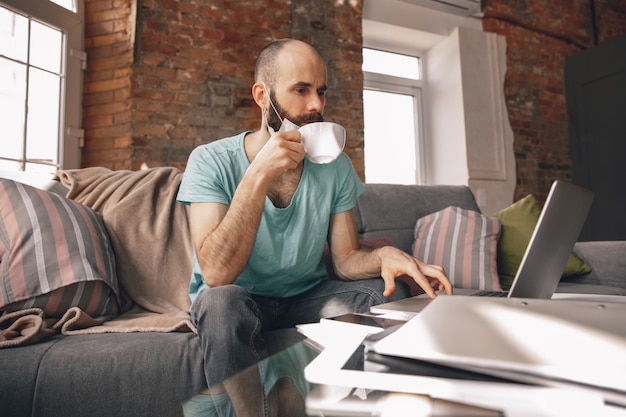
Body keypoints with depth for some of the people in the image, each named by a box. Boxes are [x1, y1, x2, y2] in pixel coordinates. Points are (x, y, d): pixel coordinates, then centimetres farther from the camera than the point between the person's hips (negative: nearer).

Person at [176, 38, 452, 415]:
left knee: (390, 292, -17)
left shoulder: (335, 166, -5)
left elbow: (345, 258, -5)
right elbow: (216, 273, -27)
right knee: (223, 301, -35)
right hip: (241, 301, -3)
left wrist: (384, 256, -28)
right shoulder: (211, 162, -16)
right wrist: (259, 174, -35)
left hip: (308, 297, 4)